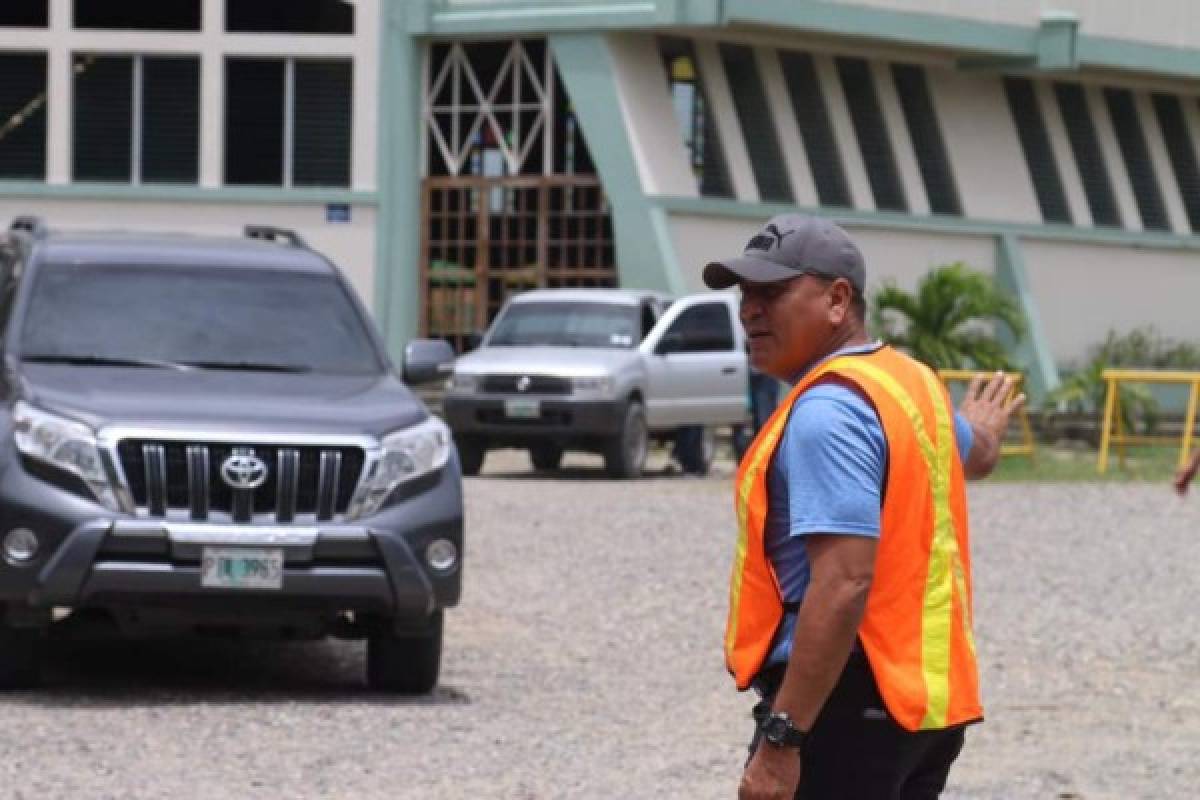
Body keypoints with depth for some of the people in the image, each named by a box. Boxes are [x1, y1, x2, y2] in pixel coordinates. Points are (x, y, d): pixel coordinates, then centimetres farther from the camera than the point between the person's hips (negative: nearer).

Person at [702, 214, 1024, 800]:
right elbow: (977, 456, 35)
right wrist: (984, 429, 61)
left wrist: (781, 738, -29)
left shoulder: (827, 411, -18)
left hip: (844, 705, -10)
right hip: (926, 698, 10)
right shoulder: (912, 381, 12)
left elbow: (845, 582, -27)